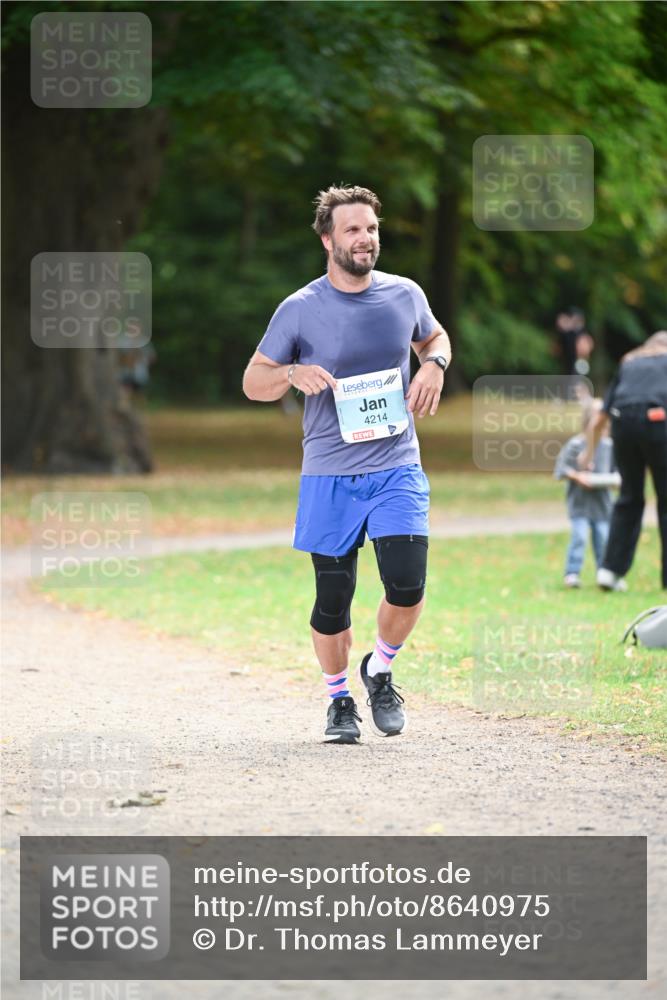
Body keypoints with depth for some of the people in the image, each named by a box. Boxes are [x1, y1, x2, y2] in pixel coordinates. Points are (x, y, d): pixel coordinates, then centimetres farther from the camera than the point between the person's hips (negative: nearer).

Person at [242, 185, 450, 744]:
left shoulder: (405, 295, 4)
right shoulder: (300, 310, -4)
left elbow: (434, 337, 25)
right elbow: (254, 382, 4)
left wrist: (434, 364, 2)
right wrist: (294, 373, -17)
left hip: (397, 467, 1)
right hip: (329, 475, -1)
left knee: (408, 583, -14)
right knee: (333, 597, 2)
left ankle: (380, 672, 14)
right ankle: (339, 700, 24)